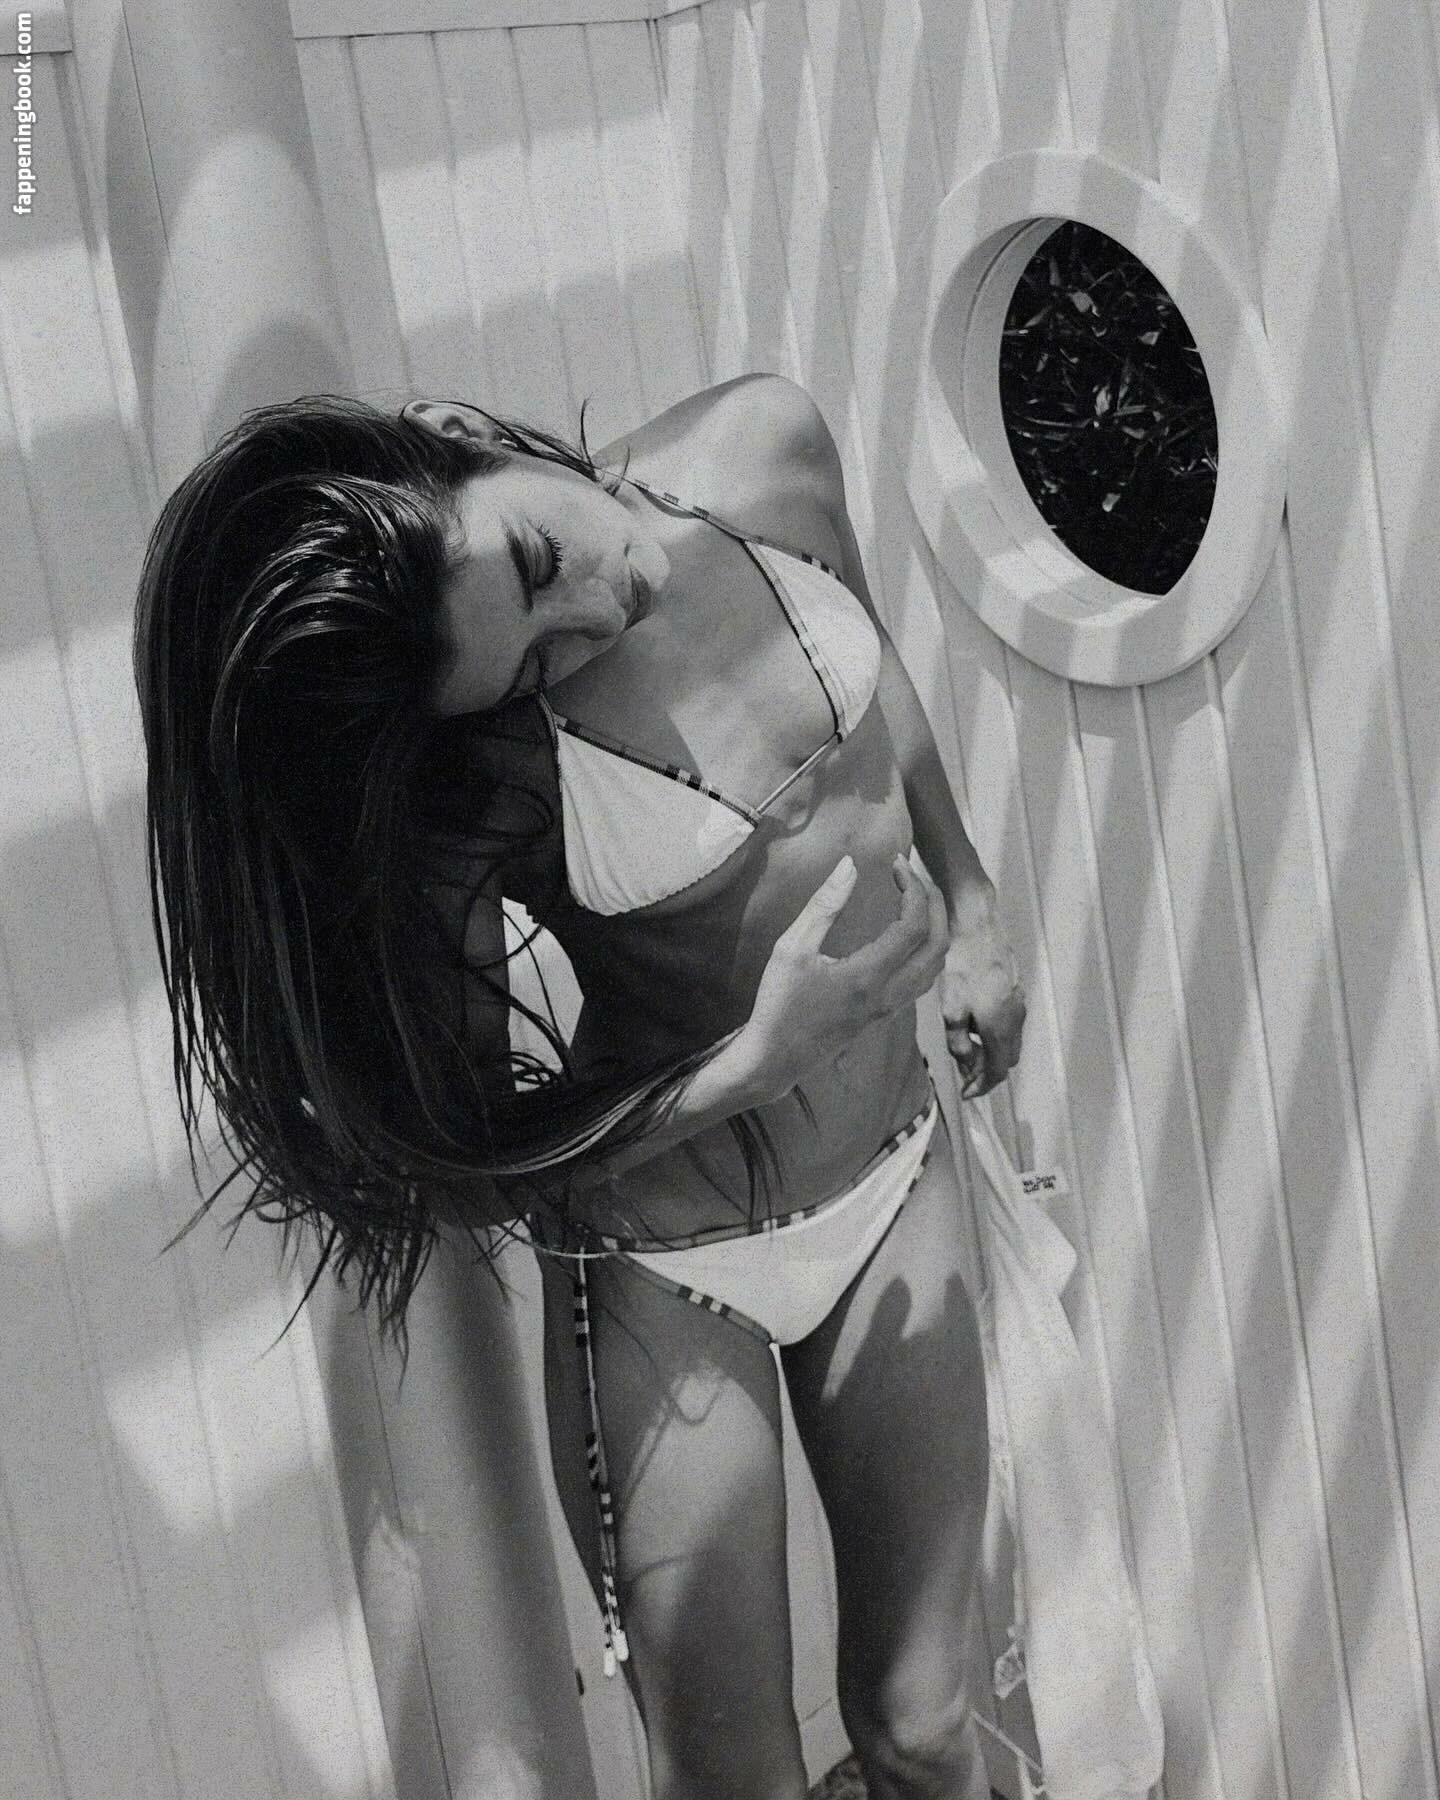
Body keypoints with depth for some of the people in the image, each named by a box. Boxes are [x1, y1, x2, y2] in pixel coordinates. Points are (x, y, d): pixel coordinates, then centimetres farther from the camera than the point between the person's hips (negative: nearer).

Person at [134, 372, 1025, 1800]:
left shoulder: (765, 452, -14)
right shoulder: (471, 788, -26)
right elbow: (479, 1151, -16)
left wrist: (970, 901, 16)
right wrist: (760, 1055, -26)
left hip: (897, 1177, 4)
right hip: (671, 1265, -4)